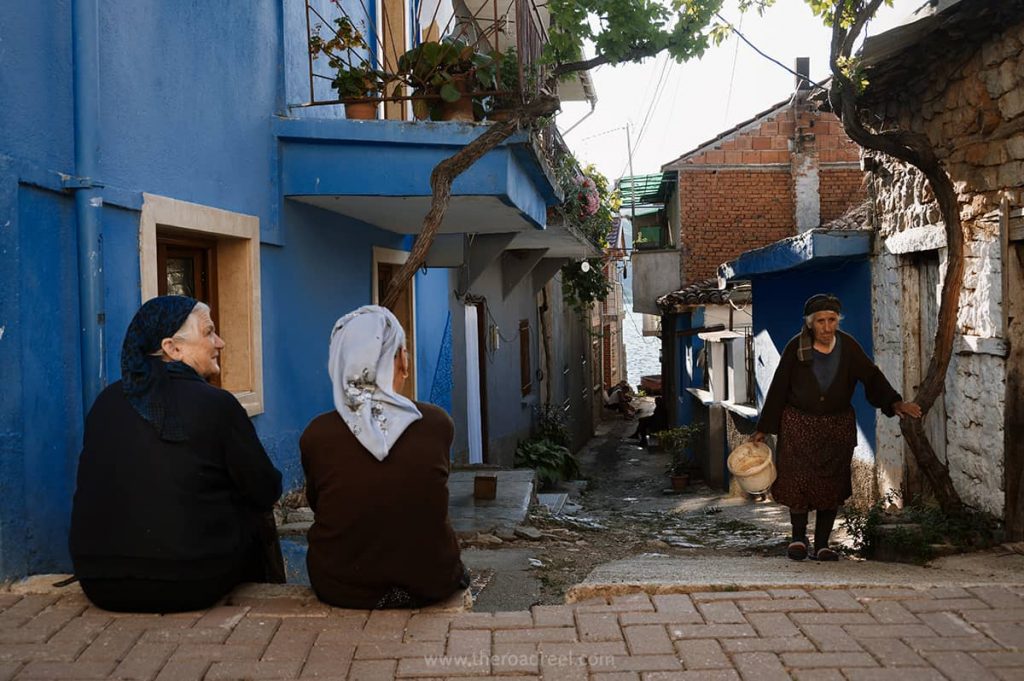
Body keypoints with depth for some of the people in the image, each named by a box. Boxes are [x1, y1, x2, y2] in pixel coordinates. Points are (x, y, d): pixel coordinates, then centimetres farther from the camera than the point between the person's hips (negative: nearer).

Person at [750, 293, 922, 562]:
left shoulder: (847, 346, -5)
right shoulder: (796, 348, -10)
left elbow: (871, 375, -9)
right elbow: (778, 388, -6)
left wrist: (895, 402, -27)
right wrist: (763, 429, -4)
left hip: (838, 426, 2)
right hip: (799, 424, -2)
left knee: (832, 485, 2)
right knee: (797, 481, -7)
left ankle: (822, 545, 13)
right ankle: (798, 537, 15)